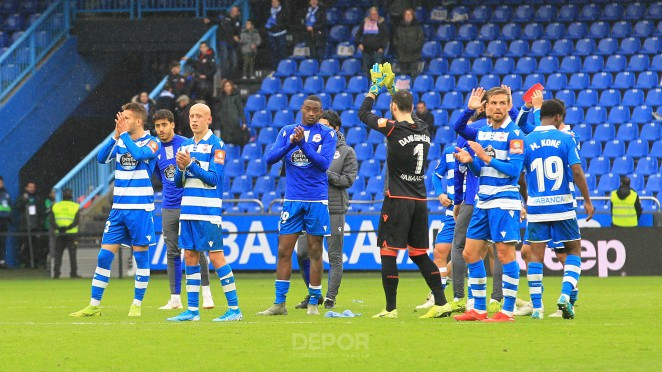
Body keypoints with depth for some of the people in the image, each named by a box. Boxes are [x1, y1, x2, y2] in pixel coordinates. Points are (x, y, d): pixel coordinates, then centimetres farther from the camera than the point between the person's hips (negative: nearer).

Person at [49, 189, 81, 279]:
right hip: (71, 234, -2)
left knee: (58, 254, 8)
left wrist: (57, 228, -16)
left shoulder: (55, 206, 6)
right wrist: (68, 228, -19)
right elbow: (77, 220, -13)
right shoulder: (75, 206, -1)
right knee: (72, 254, 2)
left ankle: (56, 273, 3)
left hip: (59, 234, 2)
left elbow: (51, 218, -7)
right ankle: (73, 272, -1)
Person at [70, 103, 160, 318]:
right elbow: (102, 158, -5)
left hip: (140, 209, -5)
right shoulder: (120, 143, 9)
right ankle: (94, 306, 5)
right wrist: (115, 136, -16)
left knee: (140, 256, 1)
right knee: (104, 255, 1)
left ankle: (137, 305, 12)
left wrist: (123, 134, -18)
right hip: (118, 208, 5)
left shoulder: (152, 143, -5)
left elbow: (139, 153, -26)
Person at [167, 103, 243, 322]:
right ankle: (192, 310, 11)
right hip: (187, 209, 7)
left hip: (208, 210, -7)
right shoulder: (185, 146, 14)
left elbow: (214, 178, -13)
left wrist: (190, 164, -18)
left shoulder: (216, 145, -6)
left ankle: (234, 308, -4)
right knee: (190, 257, 7)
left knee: (216, 256, -8)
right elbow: (178, 182, 15)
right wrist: (181, 168, -6)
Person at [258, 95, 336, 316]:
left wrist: (303, 143, -21)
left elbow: (324, 163, -12)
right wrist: (291, 143, -17)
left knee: (315, 252, 2)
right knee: (284, 250, 0)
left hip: (317, 200, -2)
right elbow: (270, 159, -3)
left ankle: (314, 303, 8)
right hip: (292, 199, 2)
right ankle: (279, 303, 5)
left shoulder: (327, 134, 0)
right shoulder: (287, 131, 8)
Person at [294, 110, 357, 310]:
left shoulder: (346, 152, 3)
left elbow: (349, 179, -5)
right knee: (302, 253, 0)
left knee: (334, 256, 1)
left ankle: (330, 297, 9)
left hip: (334, 210, -3)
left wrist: (327, 174, -15)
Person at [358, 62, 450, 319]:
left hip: (398, 200, -6)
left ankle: (391, 308, -5)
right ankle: (441, 303, 7)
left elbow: (363, 114, 1)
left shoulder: (394, 129, -11)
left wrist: (376, 87, 14)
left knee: (388, 251, -2)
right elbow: (408, 115, 30)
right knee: (419, 254, 13)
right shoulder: (423, 129, 7)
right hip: (420, 200, 6)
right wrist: (392, 88, 34)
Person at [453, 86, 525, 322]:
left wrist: (486, 157, -18)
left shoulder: (514, 133, -8)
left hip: (504, 201, -8)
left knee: (505, 254, -7)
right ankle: (479, 309, 14)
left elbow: (514, 169, -15)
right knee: (470, 253, 7)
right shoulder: (481, 132, 14)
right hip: (483, 201, 8)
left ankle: (508, 311, -3)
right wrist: (469, 161, -2)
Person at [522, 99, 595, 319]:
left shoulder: (526, 141, 2)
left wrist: (525, 203, 17)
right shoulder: (565, 139, -3)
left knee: (536, 255, 6)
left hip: (536, 207, 1)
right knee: (574, 250, 13)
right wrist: (587, 200, -1)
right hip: (563, 205, -1)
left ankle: (536, 307, 3)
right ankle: (565, 295, -4)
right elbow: (577, 171, -9)